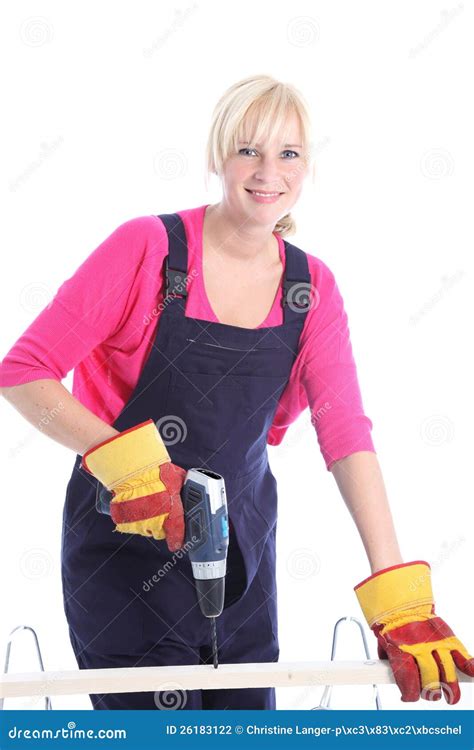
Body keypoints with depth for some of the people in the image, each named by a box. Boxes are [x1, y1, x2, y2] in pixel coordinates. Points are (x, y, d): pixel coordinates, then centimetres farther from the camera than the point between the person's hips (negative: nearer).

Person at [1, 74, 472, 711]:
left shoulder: (312, 287, 0)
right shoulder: (148, 247, -14)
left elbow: (346, 431, -10)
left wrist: (397, 595, -20)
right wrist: (122, 461, -30)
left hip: (242, 536, 5)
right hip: (126, 538, -5)